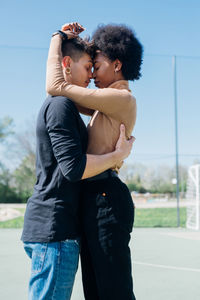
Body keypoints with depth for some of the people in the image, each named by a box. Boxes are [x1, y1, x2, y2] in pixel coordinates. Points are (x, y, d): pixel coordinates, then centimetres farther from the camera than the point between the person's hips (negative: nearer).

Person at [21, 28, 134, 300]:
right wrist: (118, 155, -10)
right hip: (54, 229, -10)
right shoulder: (61, 105, -11)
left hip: (49, 227, 10)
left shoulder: (56, 104, 21)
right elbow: (74, 167, -22)